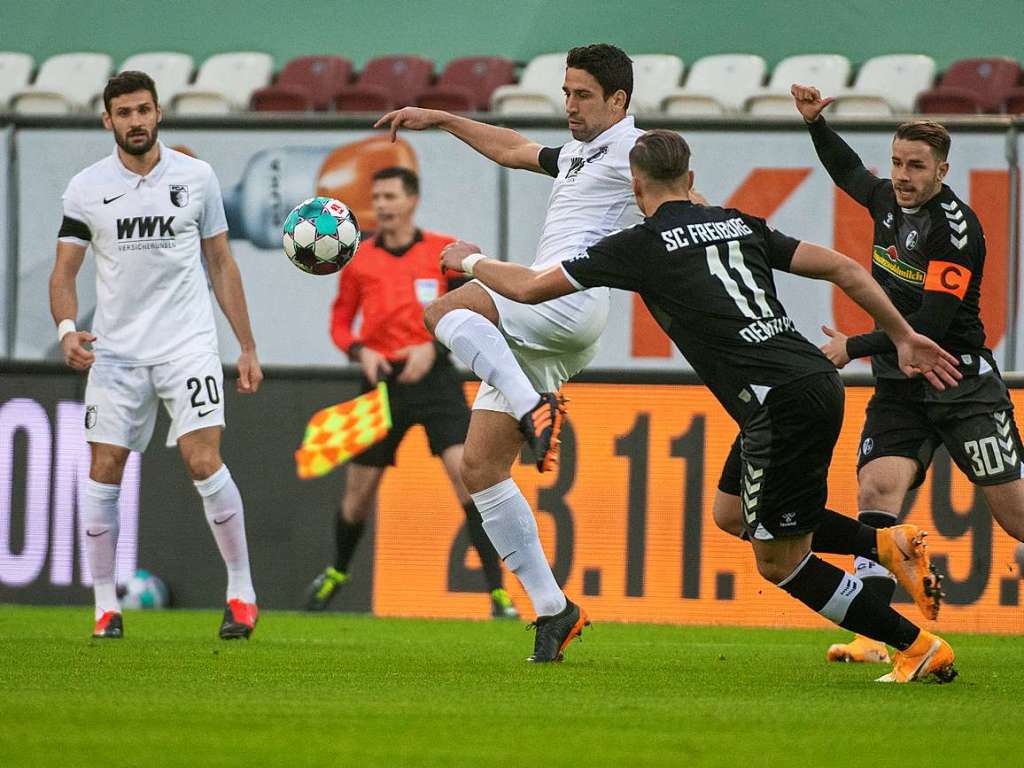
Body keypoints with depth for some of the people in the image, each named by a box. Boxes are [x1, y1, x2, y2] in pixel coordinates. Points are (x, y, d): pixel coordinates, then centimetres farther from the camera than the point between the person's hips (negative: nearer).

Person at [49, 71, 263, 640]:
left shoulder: (196, 177, 3)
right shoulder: (87, 188, 2)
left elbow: (221, 264, 9)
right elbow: (64, 272, 4)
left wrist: (248, 347, 7)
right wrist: (67, 329, -16)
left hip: (188, 344, -1)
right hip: (115, 352, 1)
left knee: (205, 464, -14)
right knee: (104, 475, -2)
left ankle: (242, 593, -2)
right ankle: (106, 606, 8)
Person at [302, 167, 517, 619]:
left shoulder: (444, 251, 0)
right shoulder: (360, 259, 6)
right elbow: (340, 322, 13)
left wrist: (433, 347, -14)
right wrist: (360, 352, -7)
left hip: (432, 375, -2)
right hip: (382, 379, 2)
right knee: (360, 488, 9)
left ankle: (498, 591, -17)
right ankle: (337, 572, 39)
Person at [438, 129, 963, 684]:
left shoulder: (641, 245, 1)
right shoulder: (740, 225, 18)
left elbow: (529, 288, 9)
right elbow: (842, 268, 15)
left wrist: (472, 261, 29)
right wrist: (903, 336, 22)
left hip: (780, 403, -8)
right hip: (817, 382, 8)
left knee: (779, 563, 3)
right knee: (733, 514, 24)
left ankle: (919, 647, 1)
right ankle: (885, 542, 15)